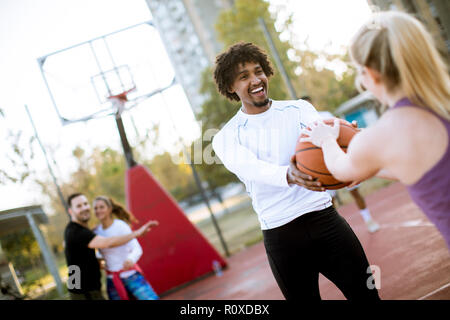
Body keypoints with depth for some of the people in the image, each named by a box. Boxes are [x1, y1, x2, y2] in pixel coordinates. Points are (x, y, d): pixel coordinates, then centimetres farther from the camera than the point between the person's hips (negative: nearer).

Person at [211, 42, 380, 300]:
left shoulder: (299, 109, 7)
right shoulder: (226, 138, 2)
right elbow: (251, 168, -19)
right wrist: (289, 176, -42)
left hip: (324, 218, 1)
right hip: (281, 236, -1)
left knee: (366, 294, 3)